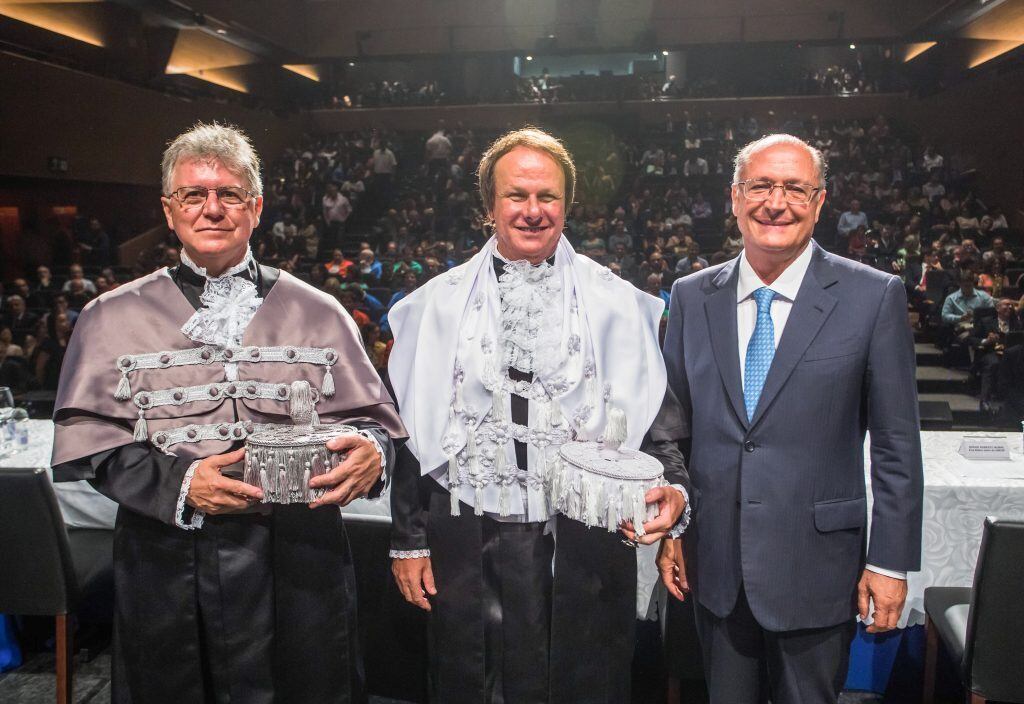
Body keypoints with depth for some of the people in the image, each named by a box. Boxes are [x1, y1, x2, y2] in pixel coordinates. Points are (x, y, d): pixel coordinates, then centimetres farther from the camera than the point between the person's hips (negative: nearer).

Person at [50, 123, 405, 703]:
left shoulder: (318, 313, 9)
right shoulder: (112, 318, 8)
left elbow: (372, 416, 7)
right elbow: (84, 437, 2)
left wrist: (372, 450, -16)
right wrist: (178, 481, -14)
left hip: (299, 563, 1)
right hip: (166, 564, 0)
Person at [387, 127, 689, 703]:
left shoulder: (615, 302, 3)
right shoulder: (440, 304, 4)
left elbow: (654, 413, 2)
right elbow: (412, 428, 5)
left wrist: (673, 488, -16)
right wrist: (409, 540, 4)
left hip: (585, 544, 0)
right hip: (470, 546, 1)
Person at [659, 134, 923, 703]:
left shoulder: (874, 297, -7)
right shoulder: (691, 297, 2)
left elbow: (896, 444, -5)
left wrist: (891, 561, -6)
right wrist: (669, 532, 7)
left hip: (816, 568, -2)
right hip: (715, 567, 3)